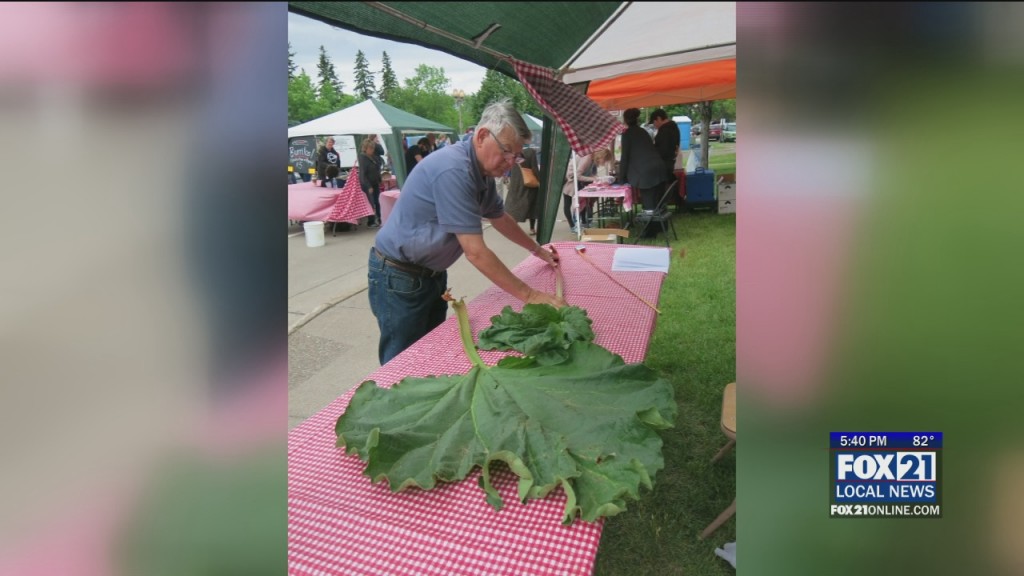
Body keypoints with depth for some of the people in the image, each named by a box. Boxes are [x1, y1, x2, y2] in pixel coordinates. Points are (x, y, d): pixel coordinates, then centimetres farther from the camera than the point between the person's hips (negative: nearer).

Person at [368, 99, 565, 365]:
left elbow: (500, 219, 21)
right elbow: (476, 252, -30)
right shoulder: (454, 170, -28)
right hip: (399, 276, -9)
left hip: (432, 273, 9)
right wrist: (529, 295, -25)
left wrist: (537, 250, 28)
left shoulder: (483, 172, 2)